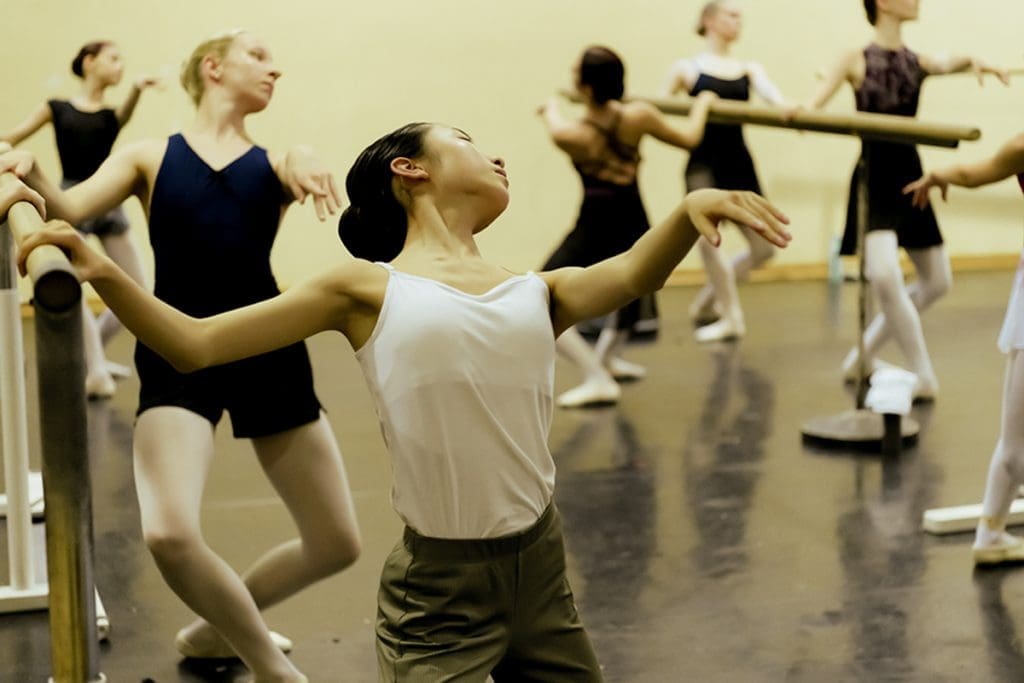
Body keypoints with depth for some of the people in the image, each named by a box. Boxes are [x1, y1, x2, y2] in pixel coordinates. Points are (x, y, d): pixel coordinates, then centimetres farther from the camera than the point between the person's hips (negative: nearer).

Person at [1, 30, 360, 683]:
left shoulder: (273, 163, 11)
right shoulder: (149, 156, 8)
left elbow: (312, 177, -11)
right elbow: (70, 208, -5)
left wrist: (306, 164, -35)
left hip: (269, 354, 3)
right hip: (177, 355, -3)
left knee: (337, 544, 8)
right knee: (170, 536, -25)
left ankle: (217, 627, 35)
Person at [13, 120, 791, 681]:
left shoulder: (536, 292, 9)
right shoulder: (369, 288, -1)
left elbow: (628, 275, -11)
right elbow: (195, 344, -2)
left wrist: (691, 210, -31)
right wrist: (104, 273, -17)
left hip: (542, 568, 4)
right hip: (440, 585, -4)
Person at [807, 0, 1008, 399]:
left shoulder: (916, 62, 8)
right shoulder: (857, 61, -4)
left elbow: (945, 65, -11)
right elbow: (814, 105, -12)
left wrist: (971, 62, -33)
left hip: (909, 175, 6)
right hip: (874, 177, -6)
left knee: (937, 282, 12)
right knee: (884, 276, -24)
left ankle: (862, 356, 25)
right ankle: (924, 378, -9)